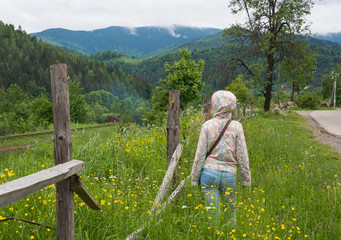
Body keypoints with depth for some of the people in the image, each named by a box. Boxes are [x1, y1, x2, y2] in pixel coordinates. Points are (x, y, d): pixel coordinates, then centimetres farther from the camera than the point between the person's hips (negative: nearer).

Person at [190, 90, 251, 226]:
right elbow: (242, 156, -2)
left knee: (213, 214, 9)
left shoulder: (207, 125, -6)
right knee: (230, 212, 19)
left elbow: (200, 154, -5)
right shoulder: (237, 127, -4)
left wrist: (194, 178, 3)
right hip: (229, 174, 1)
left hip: (209, 173, -1)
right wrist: (246, 179, 8)